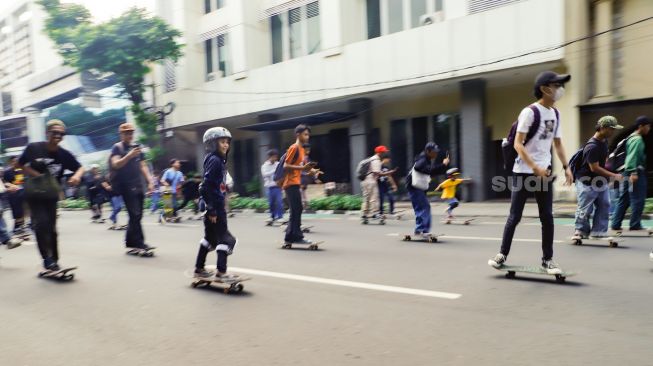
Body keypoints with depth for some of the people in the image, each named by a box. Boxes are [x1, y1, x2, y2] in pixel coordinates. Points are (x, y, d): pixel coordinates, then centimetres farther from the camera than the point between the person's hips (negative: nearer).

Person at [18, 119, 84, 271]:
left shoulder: (64, 154, -10)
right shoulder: (33, 148, -13)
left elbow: (80, 167, 0)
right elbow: (21, 164, 0)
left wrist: (77, 176, -23)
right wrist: (37, 175, -16)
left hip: (51, 195, 2)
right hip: (34, 193, -2)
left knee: (51, 229, 9)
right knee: (41, 223, -18)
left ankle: (54, 261, 19)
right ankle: (47, 259, -10)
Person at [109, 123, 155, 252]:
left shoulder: (137, 147, 18)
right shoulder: (117, 147, 0)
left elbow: (143, 166, 19)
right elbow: (115, 164, -15)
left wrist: (150, 181, 9)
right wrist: (129, 155, -28)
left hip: (138, 185, 6)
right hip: (126, 186, -6)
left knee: (137, 215, 7)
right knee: (135, 214, -12)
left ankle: (130, 241, 17)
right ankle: (139, 243, -10)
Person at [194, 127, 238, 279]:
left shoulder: (220, 160, 14)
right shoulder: (214, 160, -15)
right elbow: (206, 186, -21)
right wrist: (212, 210, -22)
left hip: (217, 204, 10)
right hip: (215, 205, -10)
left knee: (210, 237, 18)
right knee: (225, 238, -5)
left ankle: (199, 268, 27)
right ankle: (221, 271, -1)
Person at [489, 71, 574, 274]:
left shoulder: (555, 114, 10)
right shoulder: (530, 112, -11)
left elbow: (558, 143, 19)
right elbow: (518, 144, -16)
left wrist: (566, 167, 9)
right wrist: (535, 167, -23)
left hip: (545, 172, 6)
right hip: (524, 172, -6)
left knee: (547, 217, 4)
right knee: (515, 216, 1)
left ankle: (547, 259, 14)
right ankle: (503, 254, 15)